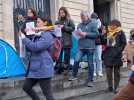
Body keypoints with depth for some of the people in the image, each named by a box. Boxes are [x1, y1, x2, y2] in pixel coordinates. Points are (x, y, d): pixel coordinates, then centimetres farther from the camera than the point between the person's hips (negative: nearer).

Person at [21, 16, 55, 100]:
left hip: (43, 68, -10)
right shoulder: (37, 35, 15)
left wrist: (24, 39, -12)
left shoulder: (47, 36, -14)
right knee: (26, 87, 19)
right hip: (34, 68, 10)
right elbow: (30, 48, 23)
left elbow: (35, 47, -25)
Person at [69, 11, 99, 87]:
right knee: (76, 60, -8)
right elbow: (78, 33, 23)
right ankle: (74, 76, 14)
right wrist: (79, 34, -1)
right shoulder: (80, 25, 12)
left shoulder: (93, 23, -2)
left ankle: (90, 80, 14)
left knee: (90, 63, 4)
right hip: (81, 47, 4)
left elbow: (96, 34, -9)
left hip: (90, 47, -4)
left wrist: (85, 34, -13)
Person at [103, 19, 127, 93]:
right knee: (109, 72, 6)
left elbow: (124, 43, -4)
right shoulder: (108, 33, 12)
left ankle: (115, 88, 8)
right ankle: (110, 86, 15)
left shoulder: (120, 32, 2)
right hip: (108, 55, 3)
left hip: (116, 55, -3)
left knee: (116, 72, 4)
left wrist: (119, 50, -11)